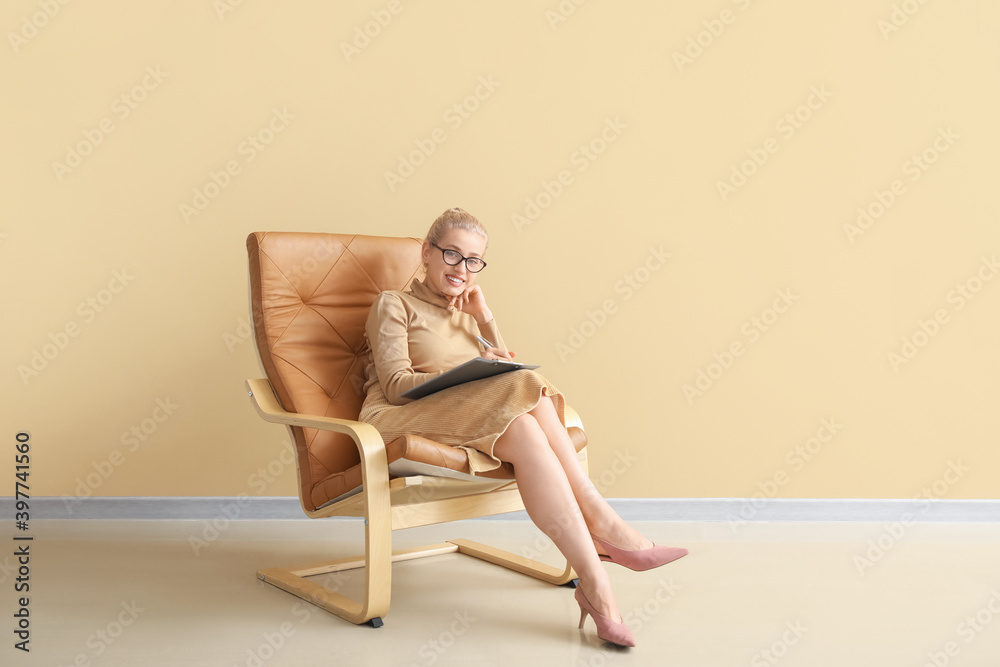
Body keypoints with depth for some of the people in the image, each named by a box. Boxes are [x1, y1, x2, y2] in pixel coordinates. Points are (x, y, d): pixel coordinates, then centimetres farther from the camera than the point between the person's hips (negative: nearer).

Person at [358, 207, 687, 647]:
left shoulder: (465, 314, 29)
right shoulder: (393, 305, 9)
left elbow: (507, 375, 17)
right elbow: (396, 385, -6)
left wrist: (485, 319, 8)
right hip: (401, 419, -6)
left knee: (524, 429, -30)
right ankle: (603, 526, -31)